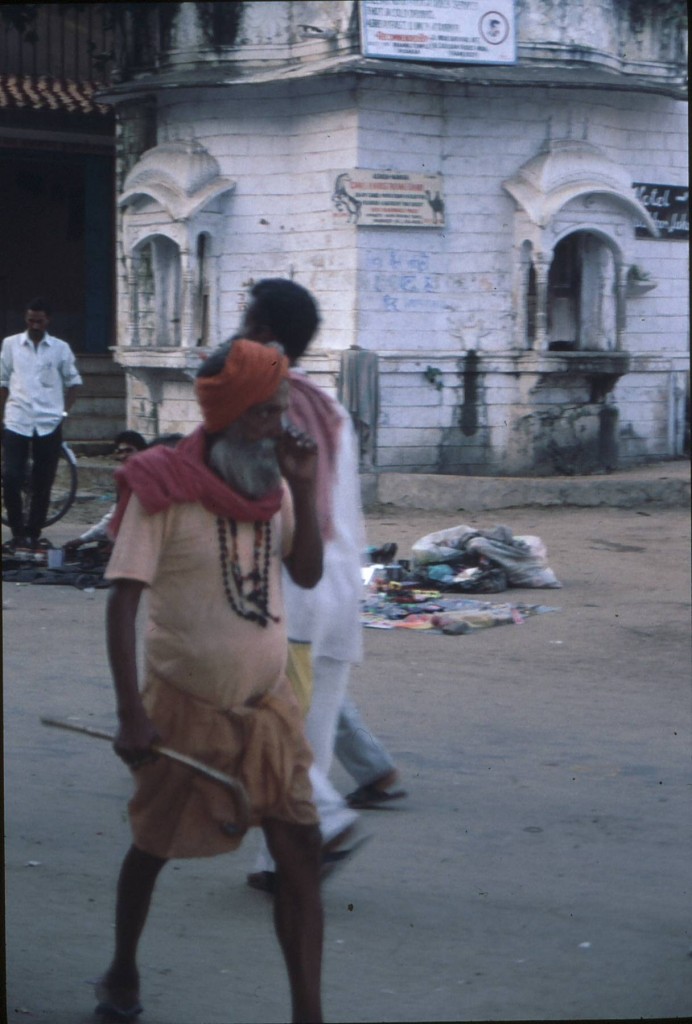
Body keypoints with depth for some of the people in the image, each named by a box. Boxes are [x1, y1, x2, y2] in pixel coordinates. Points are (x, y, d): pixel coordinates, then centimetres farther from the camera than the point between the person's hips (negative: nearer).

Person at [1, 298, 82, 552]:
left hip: (49, 424, 0)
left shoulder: (60, 348, 4)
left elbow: (73, 381, 13)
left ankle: (33, 534, 14)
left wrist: (65, 411, 3)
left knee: (42, 483, 4)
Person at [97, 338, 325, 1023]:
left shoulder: (273, 484, 2)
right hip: (184, 708, -4)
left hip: (266, 707, 4)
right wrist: (131, 714, -22)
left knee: (300, 854, -4)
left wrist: (302, 489, -9)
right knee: (153, 846, 16)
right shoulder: (164, 489, -15)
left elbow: (307, 574, 2)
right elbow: (122, 601, -17)